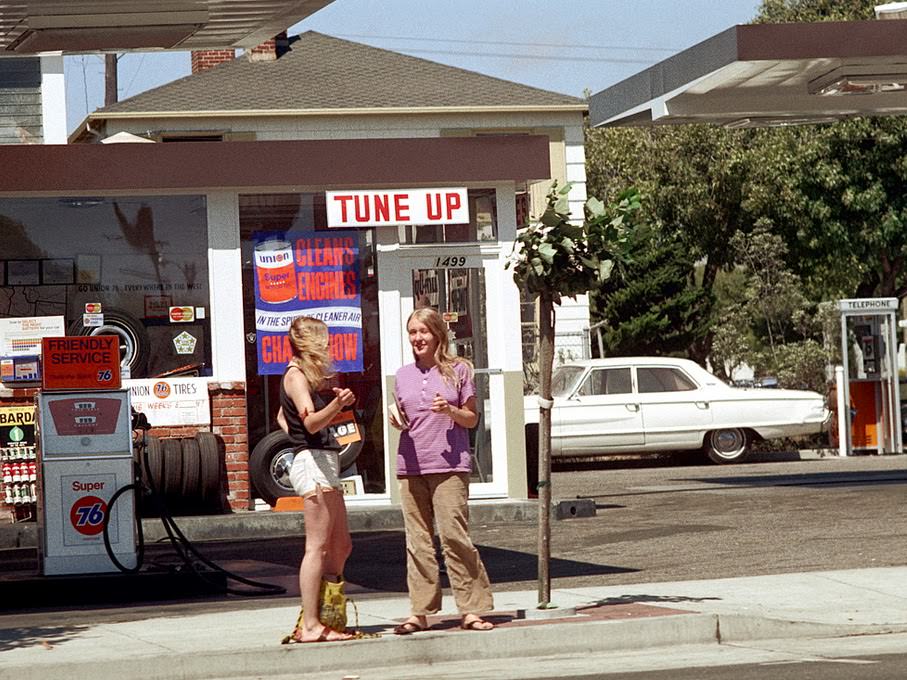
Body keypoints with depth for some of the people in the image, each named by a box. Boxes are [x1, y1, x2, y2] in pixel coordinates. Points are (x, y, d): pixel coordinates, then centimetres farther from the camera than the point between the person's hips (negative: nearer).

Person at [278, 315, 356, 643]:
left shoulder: (305, 375, 21)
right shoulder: (296, 375, -9)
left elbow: (283, 417, 34)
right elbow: (311, 421, -24)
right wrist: (336, 405, -40)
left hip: (323, 462, 11)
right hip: (314, 461, -11)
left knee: (341, 546, 10)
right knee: (318, 547, -12)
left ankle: (322, 618, 11)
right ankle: (310, 626, -14)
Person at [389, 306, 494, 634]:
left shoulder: (458, 370, 4)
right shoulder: (403, 375, 14)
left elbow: (472, 419, 6)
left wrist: (450, 410, -13)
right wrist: (396, 420, 0)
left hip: (449, 465, -4)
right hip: (411, 467, 4)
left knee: (455, 536, -10)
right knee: (418, 541, 3)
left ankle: (470, 609, -5)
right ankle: (420, 612, 5)